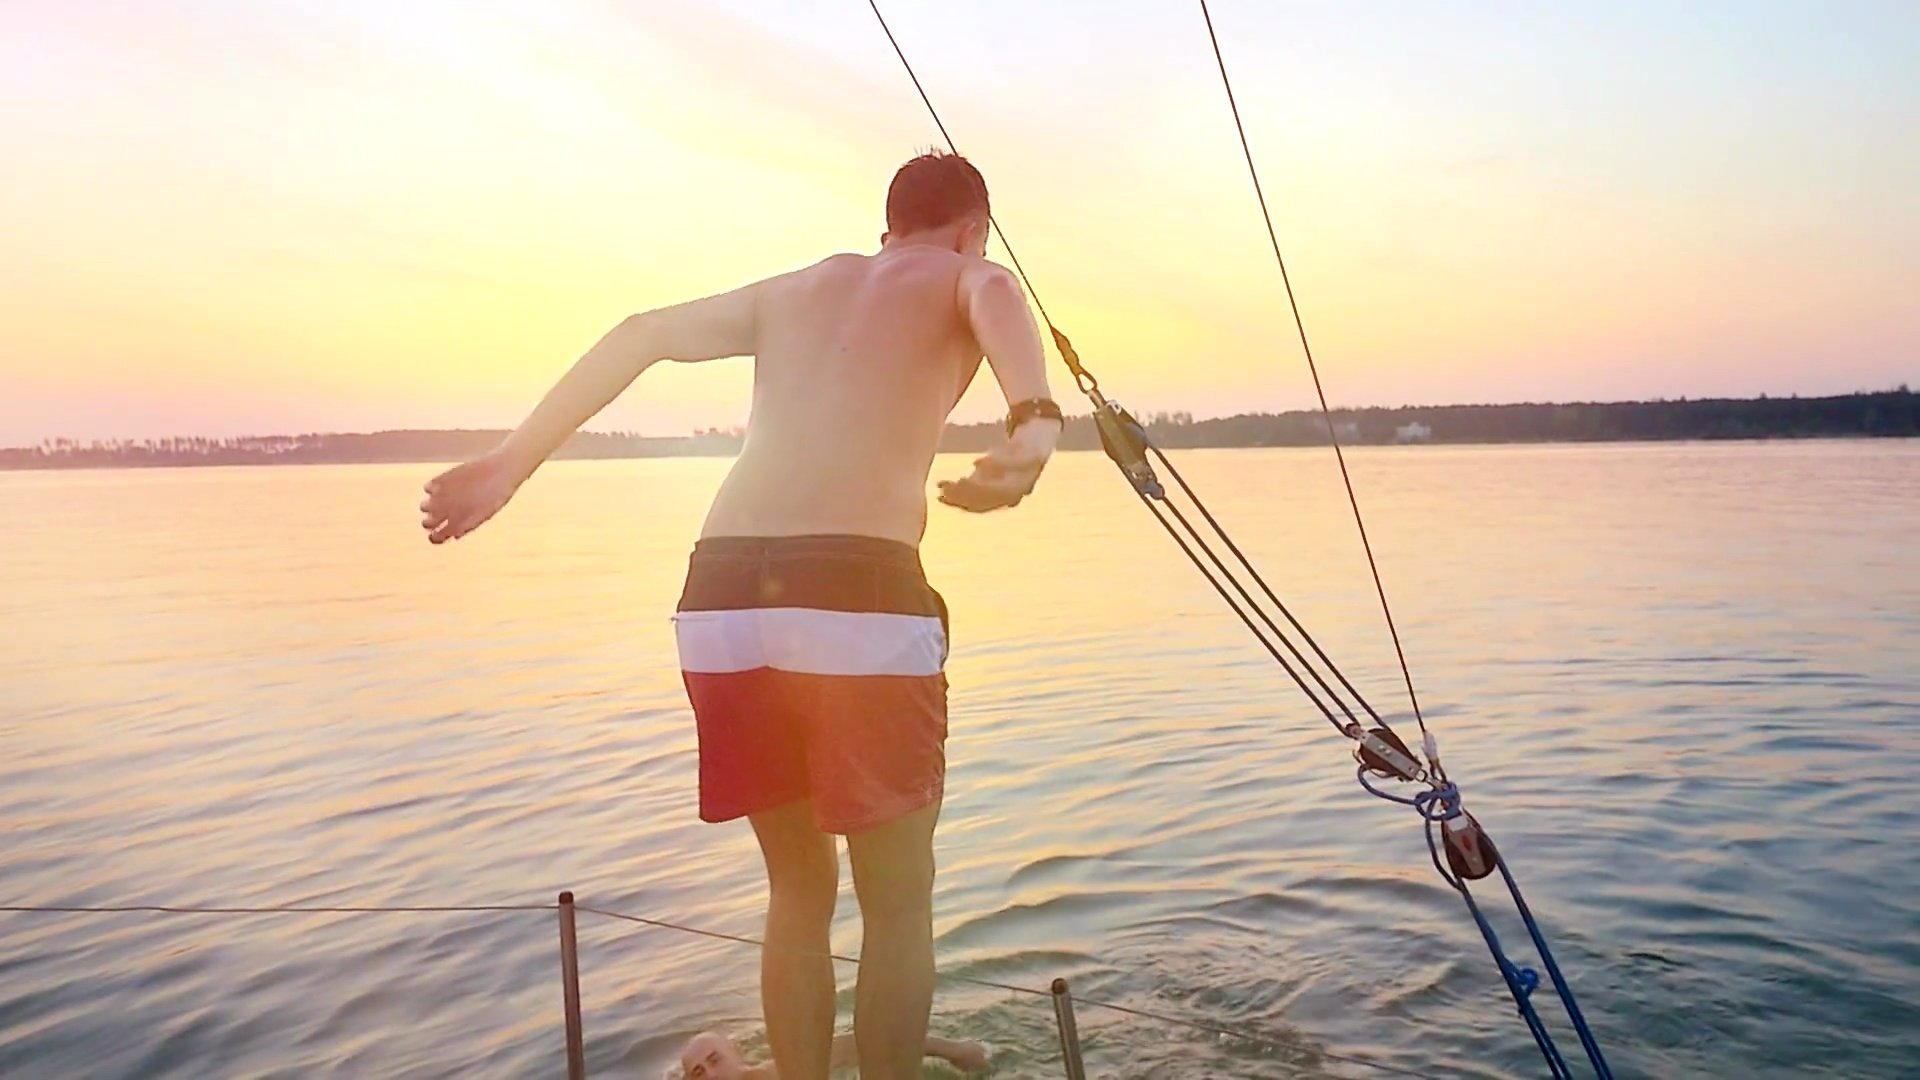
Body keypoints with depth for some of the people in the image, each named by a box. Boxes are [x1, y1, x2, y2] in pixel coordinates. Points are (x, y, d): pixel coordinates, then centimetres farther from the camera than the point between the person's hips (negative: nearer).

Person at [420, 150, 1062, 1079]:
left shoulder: (796, 288, 28)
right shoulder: (967, 276, 14)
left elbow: (641, 336, 21)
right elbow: (997, 303, -11)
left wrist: (510, 465, 20)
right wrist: (1037, 424, -31)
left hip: (722, 600, 5)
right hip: (861, 596, -5)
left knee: (800, 890, 22)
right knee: (897, 906, 14)